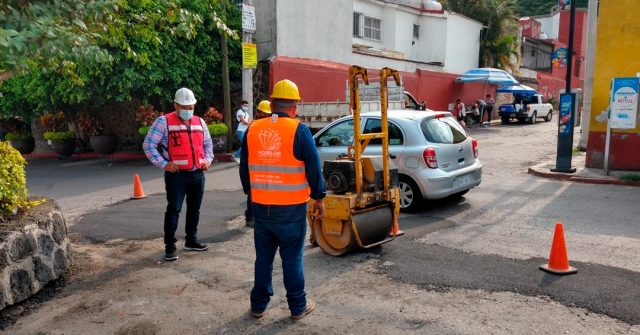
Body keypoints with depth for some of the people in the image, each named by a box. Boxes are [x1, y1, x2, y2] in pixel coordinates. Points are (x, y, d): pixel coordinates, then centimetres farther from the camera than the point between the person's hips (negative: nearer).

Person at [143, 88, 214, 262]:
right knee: (173, 210, -3)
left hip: (198, 174, 6)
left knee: (194, 209, 14)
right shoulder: (164, 122, -6)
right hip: (177, 175, -5)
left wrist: (208, 159, 6)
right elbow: (148, 145, -8)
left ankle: (191, 241, 28)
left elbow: (208, 143, 23)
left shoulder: (199, 122, 11)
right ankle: (170, 246, 6)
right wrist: (163, 163, -14)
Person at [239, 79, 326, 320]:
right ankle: (298, 307, 19)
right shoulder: (298, 130, -11)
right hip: (291, 207, -4)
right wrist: (318, 198, 3)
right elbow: (313, 168, -9)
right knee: (292, 259, 7)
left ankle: (258, 305, 25)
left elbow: (244, 167, 11)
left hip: (261, 206, 4)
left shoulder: (253, 130, 2)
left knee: (263, 257, 15)